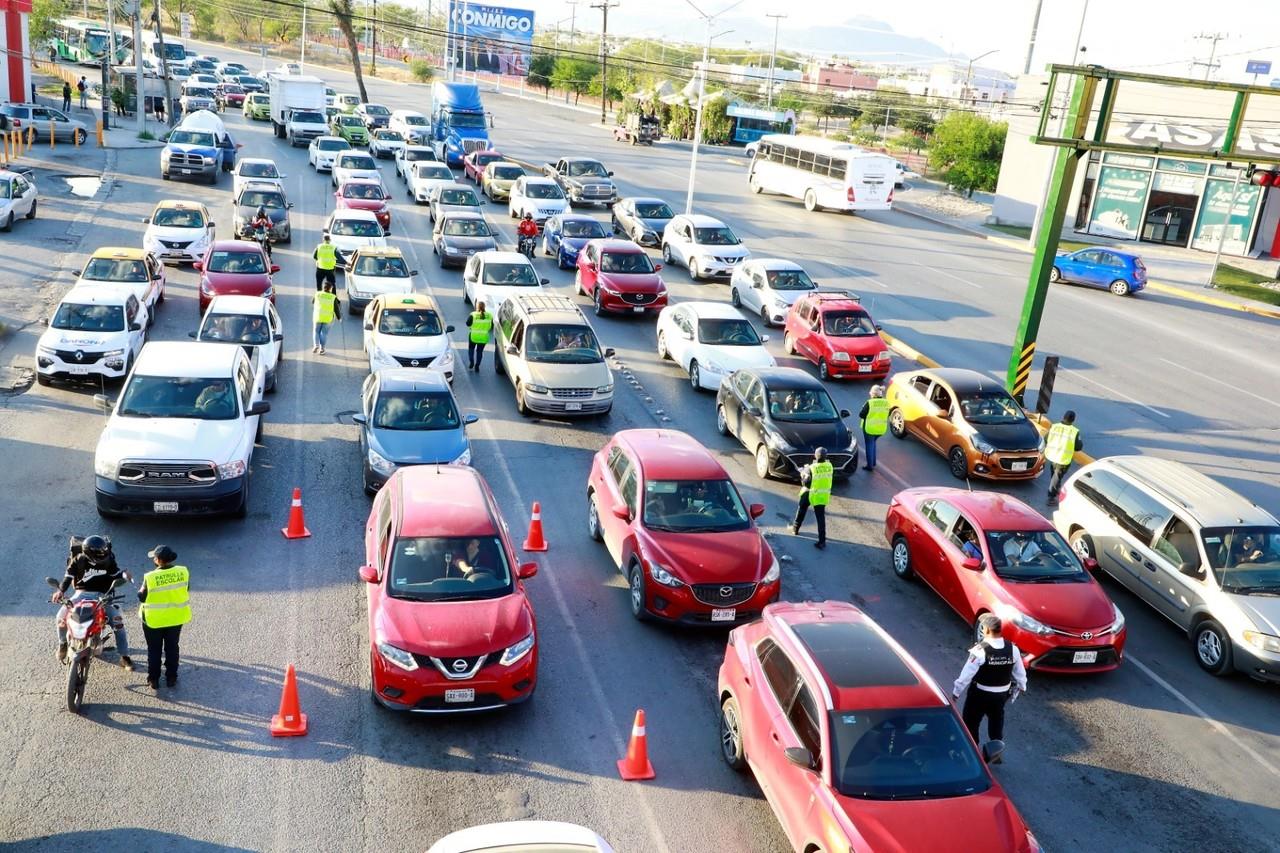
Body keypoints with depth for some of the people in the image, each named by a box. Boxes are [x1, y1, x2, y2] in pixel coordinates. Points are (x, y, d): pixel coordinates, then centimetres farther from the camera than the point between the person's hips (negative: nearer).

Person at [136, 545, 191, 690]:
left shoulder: (150, 577, -23)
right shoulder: (183, 572, -13)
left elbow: (142, 597, -12)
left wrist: (141, 589, 7)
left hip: (154, 619, -3)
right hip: (176, 617, 3)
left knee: (154, 650, 14)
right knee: (172, 647, 19)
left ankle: (153, 680, 23)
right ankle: (171, 678, 26)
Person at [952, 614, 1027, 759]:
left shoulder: (980, 650, -26)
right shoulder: (1012, 649, -10)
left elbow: (967, 674, -21)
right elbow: (1020, 672, 4)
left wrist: (956, 692, -9)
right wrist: (1022, 686, 23)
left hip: (980, 694, -5)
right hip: (1002, 694, 5)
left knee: (971, 723, 12)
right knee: (996, 721, 25)